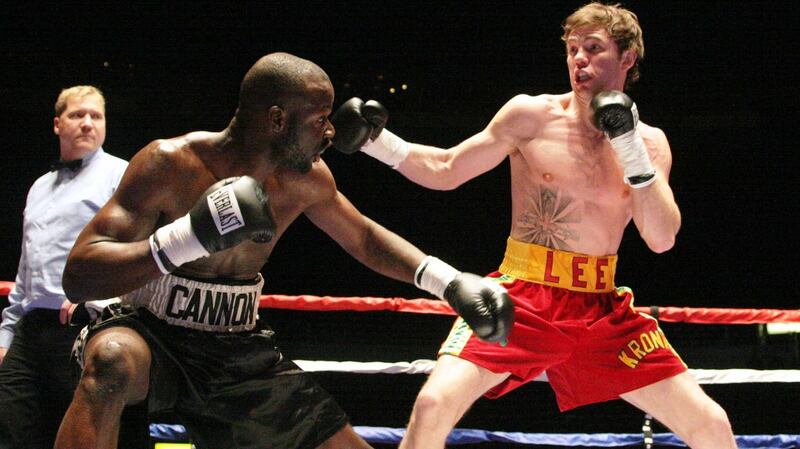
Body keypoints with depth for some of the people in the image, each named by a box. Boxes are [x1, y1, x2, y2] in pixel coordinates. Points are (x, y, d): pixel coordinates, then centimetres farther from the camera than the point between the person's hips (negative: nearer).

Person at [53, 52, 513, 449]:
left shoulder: (306, 179, -3)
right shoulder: (170, 164, -21)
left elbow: (365, 237, 18)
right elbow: (78, 276, -27)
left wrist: (450, 281, 4)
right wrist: (188, 237, -41)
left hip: (241, 354, 6)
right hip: (149, 334, -6)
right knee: (112, 362, -41)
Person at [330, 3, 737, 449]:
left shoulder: (649, 142, 5)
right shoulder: (533, 116, -1)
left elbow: (662, 238, -5)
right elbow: (446, 171, 5)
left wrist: (632, 148, -14)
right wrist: (376, 142, -8)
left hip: (603, 307, 2)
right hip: (524, 298, -2)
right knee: (434, 404, -24)